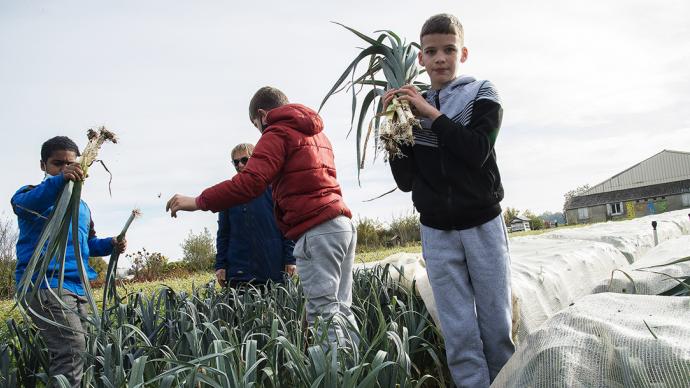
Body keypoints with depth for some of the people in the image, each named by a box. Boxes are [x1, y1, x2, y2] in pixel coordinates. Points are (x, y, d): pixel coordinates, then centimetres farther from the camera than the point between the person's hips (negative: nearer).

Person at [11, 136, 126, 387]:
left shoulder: (82, 206, 22)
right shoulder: (35, 194, 1)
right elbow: (22, 204, -24)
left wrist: (110, 244, 10)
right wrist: (58, 180, -43)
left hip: (77, 288, 8)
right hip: (45, 284, -7)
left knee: (73, 351, 7)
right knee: (72, 349, -22)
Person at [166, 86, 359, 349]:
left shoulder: (277, 133, -3)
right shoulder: (316, 132, 24)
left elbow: (250, 182, -17)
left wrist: (198, 202, -13)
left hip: (315, 232, -8)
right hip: (344, 225, 9)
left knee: (323, 314, -8)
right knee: (341, 311, 10)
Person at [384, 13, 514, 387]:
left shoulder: (482, 94, 3)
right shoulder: (412, 107, 7)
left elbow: (478, 151, -14)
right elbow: (405, 181, 3)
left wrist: (432, 114, -16)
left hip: (482, 225, -1)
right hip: (437, 232, 1)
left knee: (496, 325, 4)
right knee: (459, 333, 2)